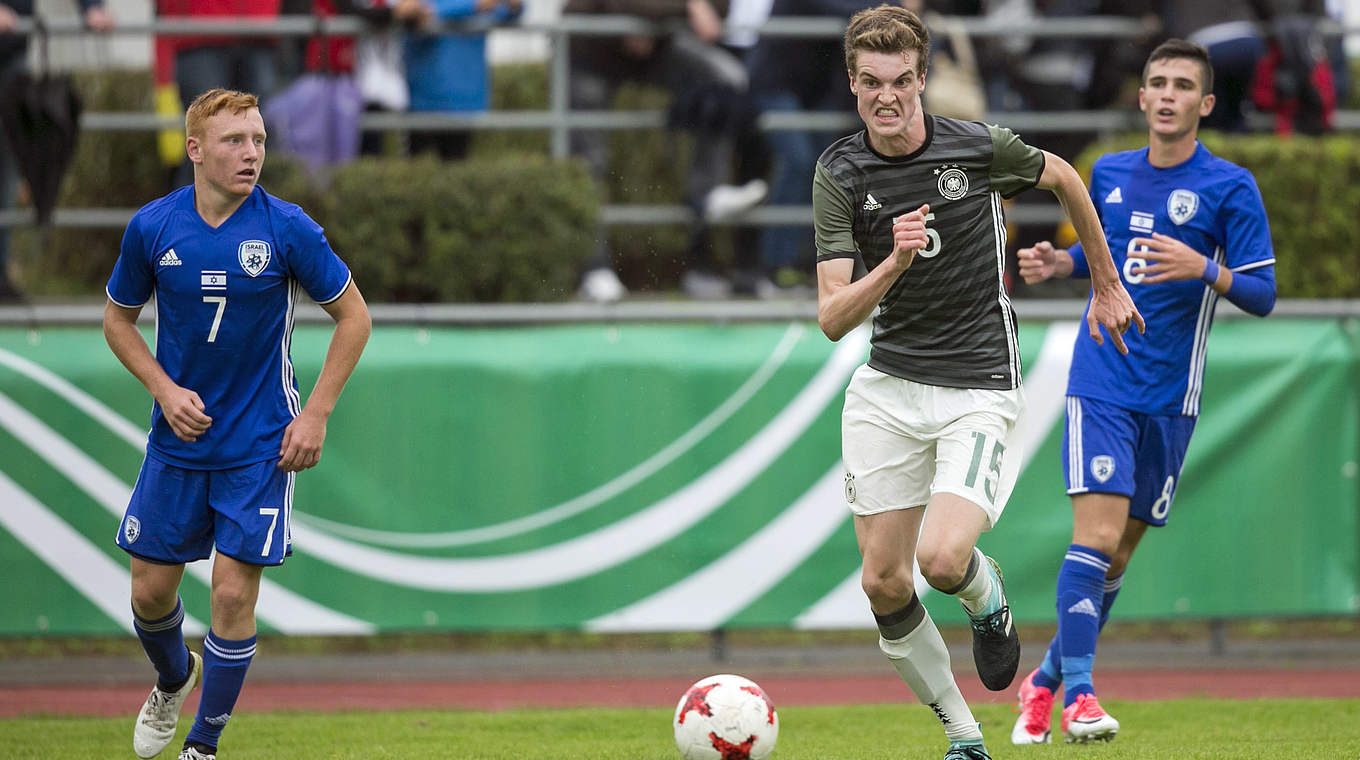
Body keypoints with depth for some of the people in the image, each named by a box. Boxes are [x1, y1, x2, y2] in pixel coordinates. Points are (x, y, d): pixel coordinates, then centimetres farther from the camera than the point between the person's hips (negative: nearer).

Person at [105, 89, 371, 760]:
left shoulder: (285, 228, -12)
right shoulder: (152, 227, -6)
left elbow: (353, 315, -1)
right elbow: (118, 318, 10)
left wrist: (316, 414, -7)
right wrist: (165, 389, -6)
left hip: (260, 448, -2)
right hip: (178, 442, 2)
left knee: (234, 593, -7)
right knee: (150, 592, 7)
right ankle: (174, 680, 41)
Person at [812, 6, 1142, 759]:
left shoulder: (979, 147, -8)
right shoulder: (840, 174, -6)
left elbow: (1062, 177, 15)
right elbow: (832, 317, -12)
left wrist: (1106, 285, 23)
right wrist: (894, 264, -30)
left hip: (979, 391, -3)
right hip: (887, 389, 3)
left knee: (942, 559, -22)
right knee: (884, 585, -1)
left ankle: (988, 599, 15)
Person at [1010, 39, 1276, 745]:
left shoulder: (1230, 186, -4)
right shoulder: (1109, 174, 7)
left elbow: (1263, 294, -7)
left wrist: (1205, 270, -25)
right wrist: (1058, 261, 4)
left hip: (1170, 395, 0)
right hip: (1100, 385, 0)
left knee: (1118, 554, 8)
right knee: (1096, 534, -16)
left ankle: (1046, 679, 26)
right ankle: (1077, 694, -16)